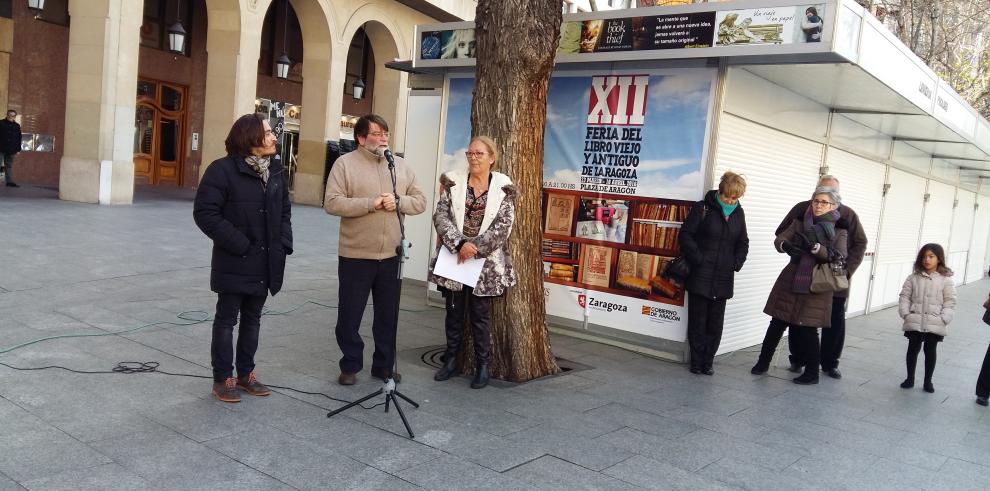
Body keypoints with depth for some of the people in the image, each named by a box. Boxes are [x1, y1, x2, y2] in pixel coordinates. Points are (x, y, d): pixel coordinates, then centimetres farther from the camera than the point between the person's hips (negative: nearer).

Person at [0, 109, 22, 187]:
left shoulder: (17, 126, 10)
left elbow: (19, 139, 12)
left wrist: (18, 149, 7)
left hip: (11, 150, 3)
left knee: (9, 166, 7)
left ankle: (9, 181, 7)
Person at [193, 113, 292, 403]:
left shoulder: (275, 170, 8)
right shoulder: (223, 169, -13)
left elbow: (284, 209, 18)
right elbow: (205, 212, -16)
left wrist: (284, 241, 3)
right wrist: (238, 243, -19)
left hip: (266, 261, 7)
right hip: (235, 262, -6)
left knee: (253, 318, 16)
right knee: (227, 319, 4)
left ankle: (246, 373, 28)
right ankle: (222, 378, 15)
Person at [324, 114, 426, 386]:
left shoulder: (400, 165, 9)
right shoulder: (345, 163, -4)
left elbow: (420, 201, 8)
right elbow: (332, 203, -13)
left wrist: (399, 202, -12)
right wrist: (371, 203, -19)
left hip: (392, 255, 4)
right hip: (356, 255, -3)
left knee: (388, 315, 13)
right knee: (350, 314, 7)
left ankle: (384, 365, 27)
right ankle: (350, 366, 23)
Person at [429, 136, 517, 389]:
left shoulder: (503, 187, -2)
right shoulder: (454, 181, 3)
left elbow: (502, 226, -9)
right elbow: (440, 215, -6)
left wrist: (475, 248, -17)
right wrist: (459, 244, -19)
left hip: (486, 263, -2)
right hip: (453, 258, 2)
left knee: (481, 315, 5)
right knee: (453, 311, 12)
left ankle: (483, 365, 17)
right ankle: (451, 360, 26)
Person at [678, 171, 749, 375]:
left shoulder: (738, 213, 10)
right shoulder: (703, 208, -4)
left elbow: (743, 243, 19)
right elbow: (685, 235, -7)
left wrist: (736, 263, 4)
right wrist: (698, 259, -12)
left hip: (723, 279, 4)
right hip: (700, 276, -4)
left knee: (715, 324, 7)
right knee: (698, 322, 2)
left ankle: (708, 362, 17)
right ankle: (697, 362, 13)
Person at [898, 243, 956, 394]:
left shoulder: (945, 280, -2)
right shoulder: (913, 278, 3)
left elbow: (950, 302, -3)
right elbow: (905, 297, 4)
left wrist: (943, 319, -12)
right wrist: (905, 313, -7)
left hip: (934, 324, -1)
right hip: (914, 322, 1)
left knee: (930, 351, 8)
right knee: (913, 349, 9)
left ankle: (928, 381, 22)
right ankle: (910, 378, 23)